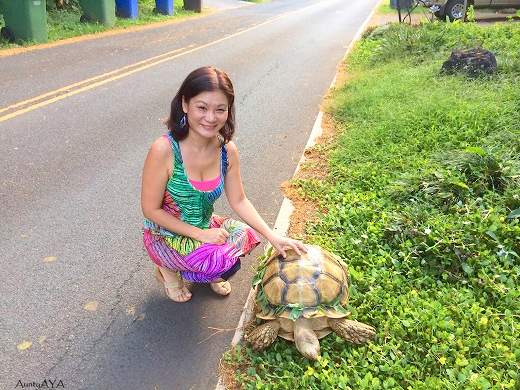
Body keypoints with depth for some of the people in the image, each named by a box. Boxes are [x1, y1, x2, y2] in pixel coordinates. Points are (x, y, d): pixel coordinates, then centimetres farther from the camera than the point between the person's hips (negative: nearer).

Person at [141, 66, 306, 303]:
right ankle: (169, 269, 4)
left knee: (246, 234, -19)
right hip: (166, 236, -5)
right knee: (225, 263, -25)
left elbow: (239, 201, -2)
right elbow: (151, 210, -18)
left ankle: (211, 272, 10)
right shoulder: (164, 150, -26)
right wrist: (200, 234, -21)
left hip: (206, 228, 5)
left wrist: (273, 237, -12)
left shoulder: (227, 150, -11)